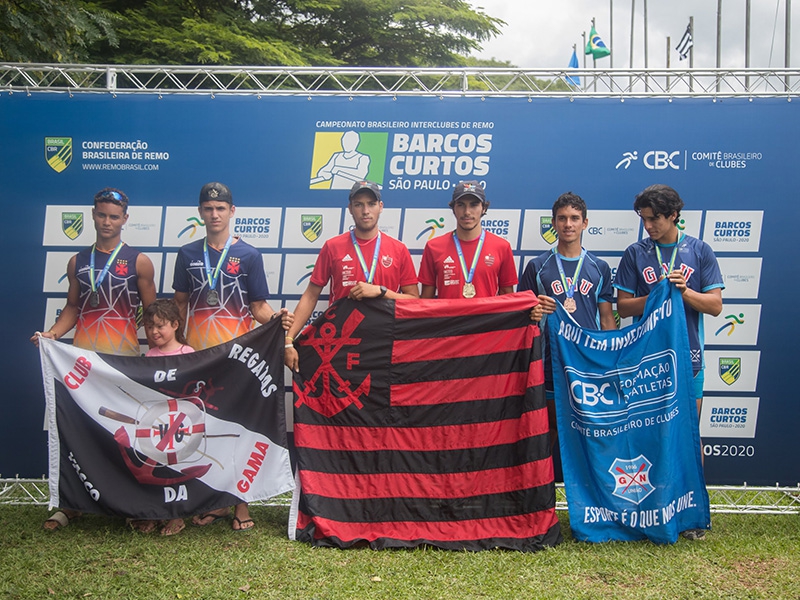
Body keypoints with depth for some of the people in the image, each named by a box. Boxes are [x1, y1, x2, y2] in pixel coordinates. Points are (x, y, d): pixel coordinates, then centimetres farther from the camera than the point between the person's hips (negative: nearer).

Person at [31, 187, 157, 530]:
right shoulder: (78, 262, 13)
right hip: (83, 352, 3)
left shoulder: (138, 262, 3)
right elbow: (72, 308, 16)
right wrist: (53, 333, -2)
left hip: (123, 354, -3)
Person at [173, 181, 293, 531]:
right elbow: (180, 303, 13)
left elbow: (258, 307, 1)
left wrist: (276, 317, -19)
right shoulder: (188, 254, 10)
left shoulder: (248, 255, 3)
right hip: (196, 348, 3)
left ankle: (241, 501, 8)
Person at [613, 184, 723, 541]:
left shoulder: (699, 251, 4)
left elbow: (715, 305, 2)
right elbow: (623, 306, 2)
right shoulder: (635, 254, 4)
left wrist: (684, 291, -15)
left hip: (687, 357, 0)